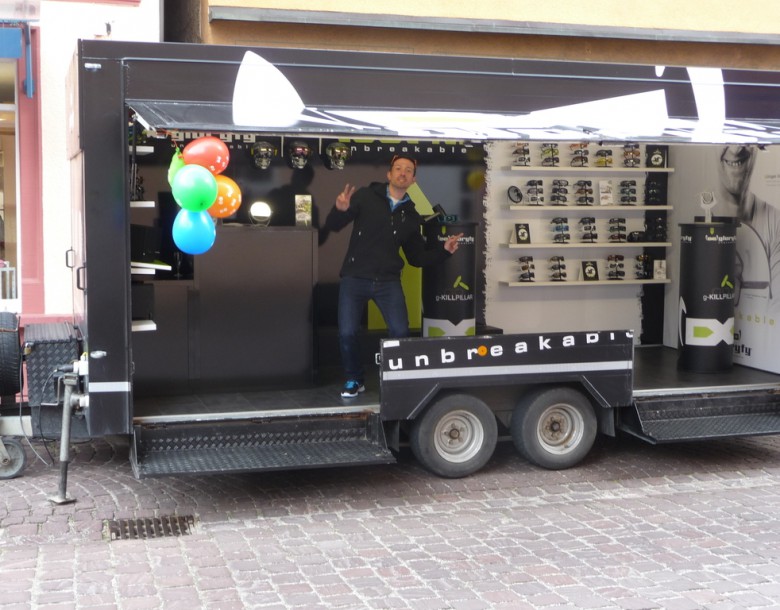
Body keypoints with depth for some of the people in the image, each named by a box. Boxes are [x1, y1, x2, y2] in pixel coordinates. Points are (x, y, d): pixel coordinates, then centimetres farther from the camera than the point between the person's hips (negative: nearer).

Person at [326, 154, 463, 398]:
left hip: (388, 281, 2)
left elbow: (417, 257, 17)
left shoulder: (411, 216, 12)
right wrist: (341, 210, -27)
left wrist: (443, 250, 2)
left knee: (400, 333, -10)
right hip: (355, 278, -2)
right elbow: (333, 225, -5)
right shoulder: (366, 196, 0)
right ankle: (354, 380, 19)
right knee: (347, 333, -6)